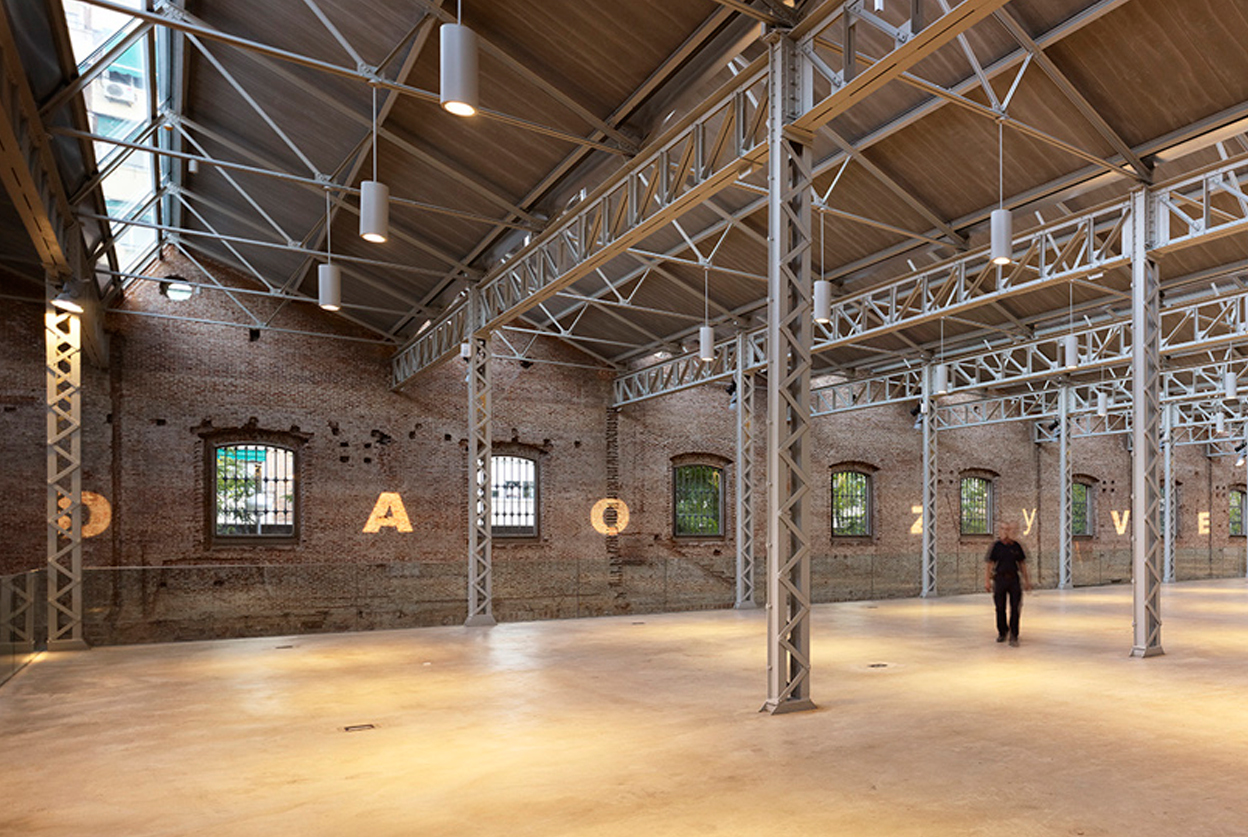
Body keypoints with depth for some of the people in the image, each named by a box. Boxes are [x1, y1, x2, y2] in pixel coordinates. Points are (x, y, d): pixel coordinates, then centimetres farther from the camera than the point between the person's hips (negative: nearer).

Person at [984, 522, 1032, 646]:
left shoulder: (1016, 546, 6)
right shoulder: (996, 545, -3)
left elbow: (1022, 563, 14)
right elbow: (988, 563, -4)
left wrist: (1027, 580, 12)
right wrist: (987, 581, -10)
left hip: (1014, 579, 2)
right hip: (1000, 579, -2)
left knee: (1015, 607, -6)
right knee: (1000, 608, 6)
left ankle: (1013, 636, -2)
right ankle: (1002, 632, 26)